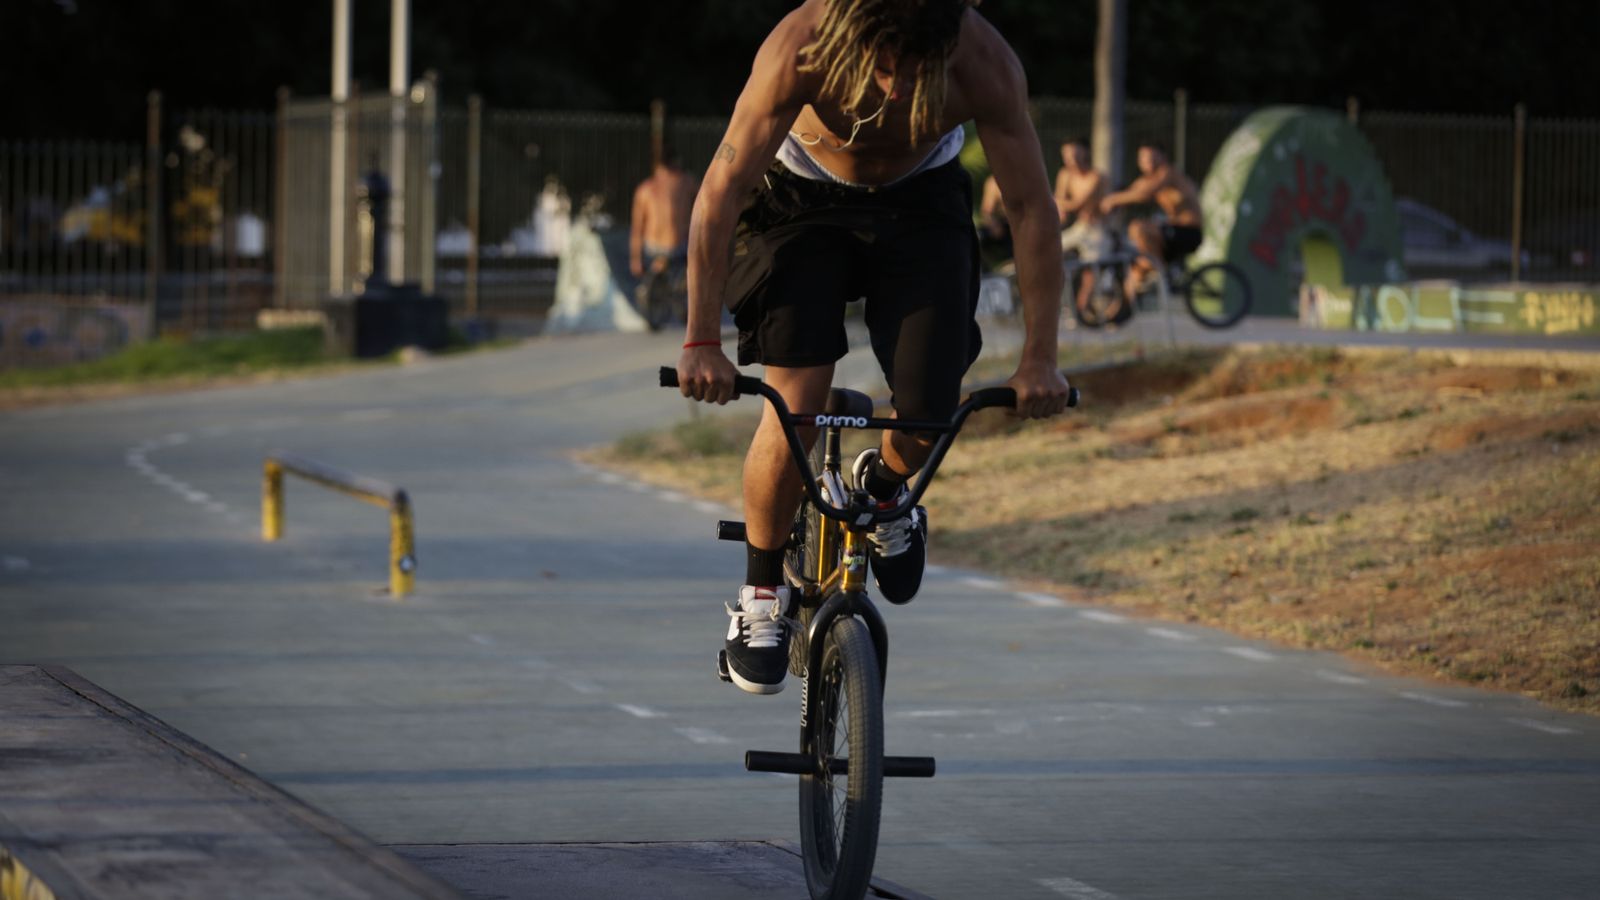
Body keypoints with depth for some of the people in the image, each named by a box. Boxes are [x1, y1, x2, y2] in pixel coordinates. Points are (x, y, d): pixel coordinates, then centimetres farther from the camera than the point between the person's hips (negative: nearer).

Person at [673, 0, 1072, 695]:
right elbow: (722, 190, -30)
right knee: (796, 403, -18)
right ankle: (762, 593, 3)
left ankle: (883, 486, 25)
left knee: (930, 414, -12)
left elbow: (1031, 208, -20)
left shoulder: (984, 63, -32)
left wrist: (1039, 358, -20)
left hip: (919, 202, 2)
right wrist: (701, 343, -30)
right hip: (800, 198, -2)